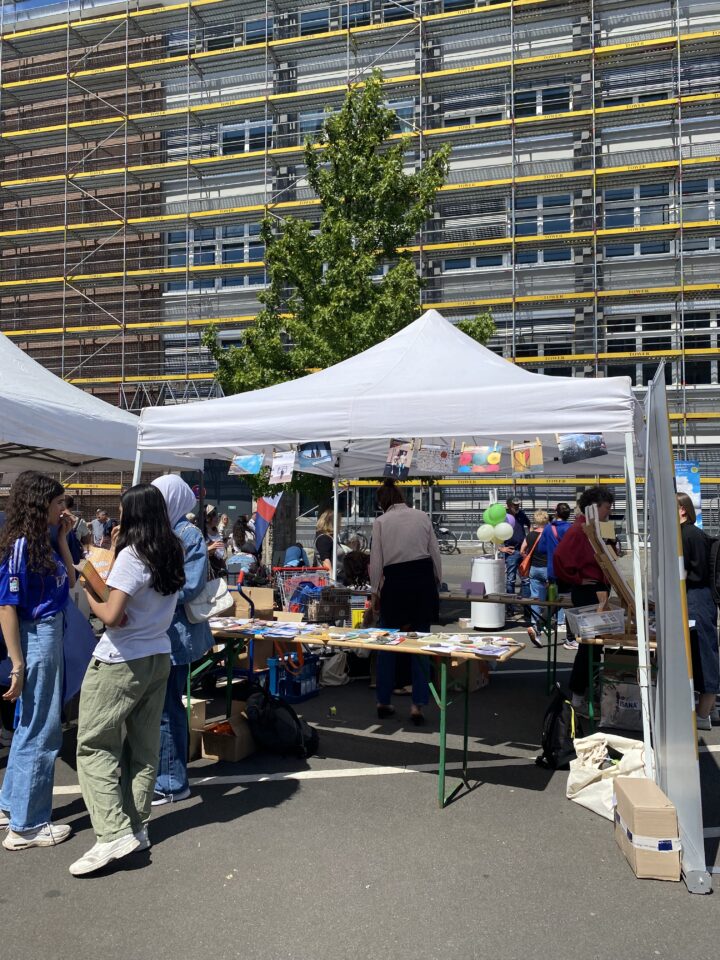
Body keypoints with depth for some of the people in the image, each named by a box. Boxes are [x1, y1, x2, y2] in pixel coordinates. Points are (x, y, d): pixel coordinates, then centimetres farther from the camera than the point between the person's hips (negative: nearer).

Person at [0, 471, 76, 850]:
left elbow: (69, 581, 13)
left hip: (51, 634, 9)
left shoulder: (42, 542, 6)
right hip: (35, 638, -9)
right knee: (41, 732, 0)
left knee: (31, 727, 20)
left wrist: (62, 538, 5)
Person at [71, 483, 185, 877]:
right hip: (158, 657, 8)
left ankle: (114, 833, -3)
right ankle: (137, 828, 22)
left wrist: (89, 596, -5)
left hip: (120, 663, -8)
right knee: (144, 747, 13)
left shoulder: (131, 555, -18)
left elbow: (112, 616, -23)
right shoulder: (172, 553, 4)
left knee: (95, 745, 2)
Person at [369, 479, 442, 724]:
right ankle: (417, 704, 3)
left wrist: (375, 592, 8)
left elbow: (376, 561, -2)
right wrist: (436, 581, 19)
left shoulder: (381, 522, -1)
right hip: (423, 578, 2)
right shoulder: (422, 516, 5)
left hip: (395, 582, -2)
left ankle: (383, 702, 20)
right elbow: (435, 553, 7)